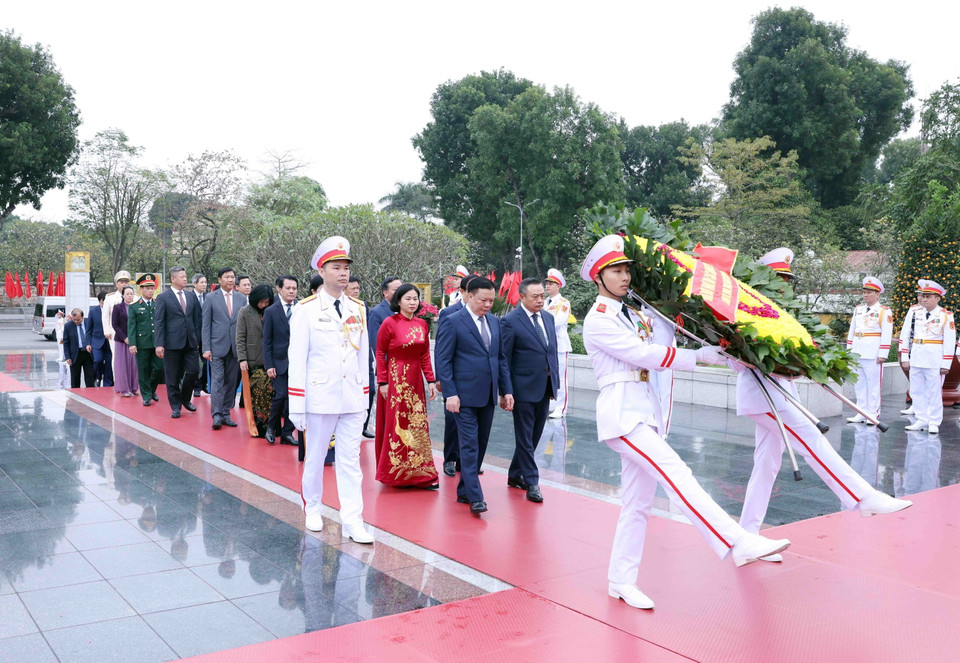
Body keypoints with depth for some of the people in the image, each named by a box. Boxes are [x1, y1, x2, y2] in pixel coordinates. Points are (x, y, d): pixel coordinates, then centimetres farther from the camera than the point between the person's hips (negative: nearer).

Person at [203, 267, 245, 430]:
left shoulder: (242, 299, 9)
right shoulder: (211, 299, 1)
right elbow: (206, 325, 0)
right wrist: (206, 348, -7)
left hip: (235, 347, 3)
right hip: (217, 347, -3)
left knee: (231, 382, 7)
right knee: (217, 381, -7)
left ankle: (226, 414, 14)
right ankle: (216, 416, -6)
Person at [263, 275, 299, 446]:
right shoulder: (271, 312, 0)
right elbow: (266, 341, 0)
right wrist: (269, 365, -6)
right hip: (280, 361, -2)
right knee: (281, 395, -9)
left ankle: (287, 433, 15)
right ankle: (271, 427, 16)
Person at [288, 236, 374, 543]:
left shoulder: (358, 309, 8)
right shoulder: (306, 309, -4)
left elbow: (363, 355, 12)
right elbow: (297, 358, -5)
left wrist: (365, 396, 10)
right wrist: (296, 406, -9)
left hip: (353, 400, 3)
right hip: (320, 398, -3)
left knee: (351, 460, 3)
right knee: (315, 458, 11)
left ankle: (352, 521, 5)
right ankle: (312, 509, 32)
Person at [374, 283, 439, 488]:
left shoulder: (422, 324, 6)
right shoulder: (389, 323, -8)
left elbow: (425, 355, 9)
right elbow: (380, 353, -6)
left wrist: (431, 380, 4)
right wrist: (382, 382, -10)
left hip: (415, 381, 5)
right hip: (395, 380, -5)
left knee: (418, 425, 7)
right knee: (395, 425, 3)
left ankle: (419, 474, 15)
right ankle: (395, 474, 16)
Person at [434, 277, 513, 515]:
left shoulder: (494, 322, 12)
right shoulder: (453, 322, -7)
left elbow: (501, 358, 16)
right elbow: (443, 361, -8)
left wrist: (506, 390, 10)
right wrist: (450, 393, -15)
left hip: (488, 395, 7)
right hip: (465, 395, -6)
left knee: (481, 445, 11)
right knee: (470, 445, -6)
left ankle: (464, 490, 22)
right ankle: (475, 497, -4)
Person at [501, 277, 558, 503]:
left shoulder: (548, 318, 10)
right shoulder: (510, 321, -10)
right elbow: (504, 358, -9)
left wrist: (555, 383, 12)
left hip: (545, 388, 7)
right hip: (524, 388, -7)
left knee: (534, 435, 14)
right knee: (525, 438, 2)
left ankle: (515, 475, 28)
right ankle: (531, 482, 9)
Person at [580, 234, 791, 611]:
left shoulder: (631, 315, 18)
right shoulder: (597, 321, -8)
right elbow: (644, 354, -14)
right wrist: (699, 356, -12)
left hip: (645, 410, 9)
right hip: (621, 412, -9)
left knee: (638, 502, 8)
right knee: (675, 474, -21)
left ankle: (621, 582, 16)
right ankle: (738, 544, -27)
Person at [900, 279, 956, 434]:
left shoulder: (946, 316, -5)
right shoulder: (914, 312, 4)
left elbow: (949, 342, -6)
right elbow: (904, 335, 7)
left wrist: (945, 364, -8)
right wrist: (905, 358, 3)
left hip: (934, 360, -4)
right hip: (916, 357, 4)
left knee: (934, 391, 2)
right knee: (917, 391, 9)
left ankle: (933, 423, 12)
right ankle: (921, 421, 19)